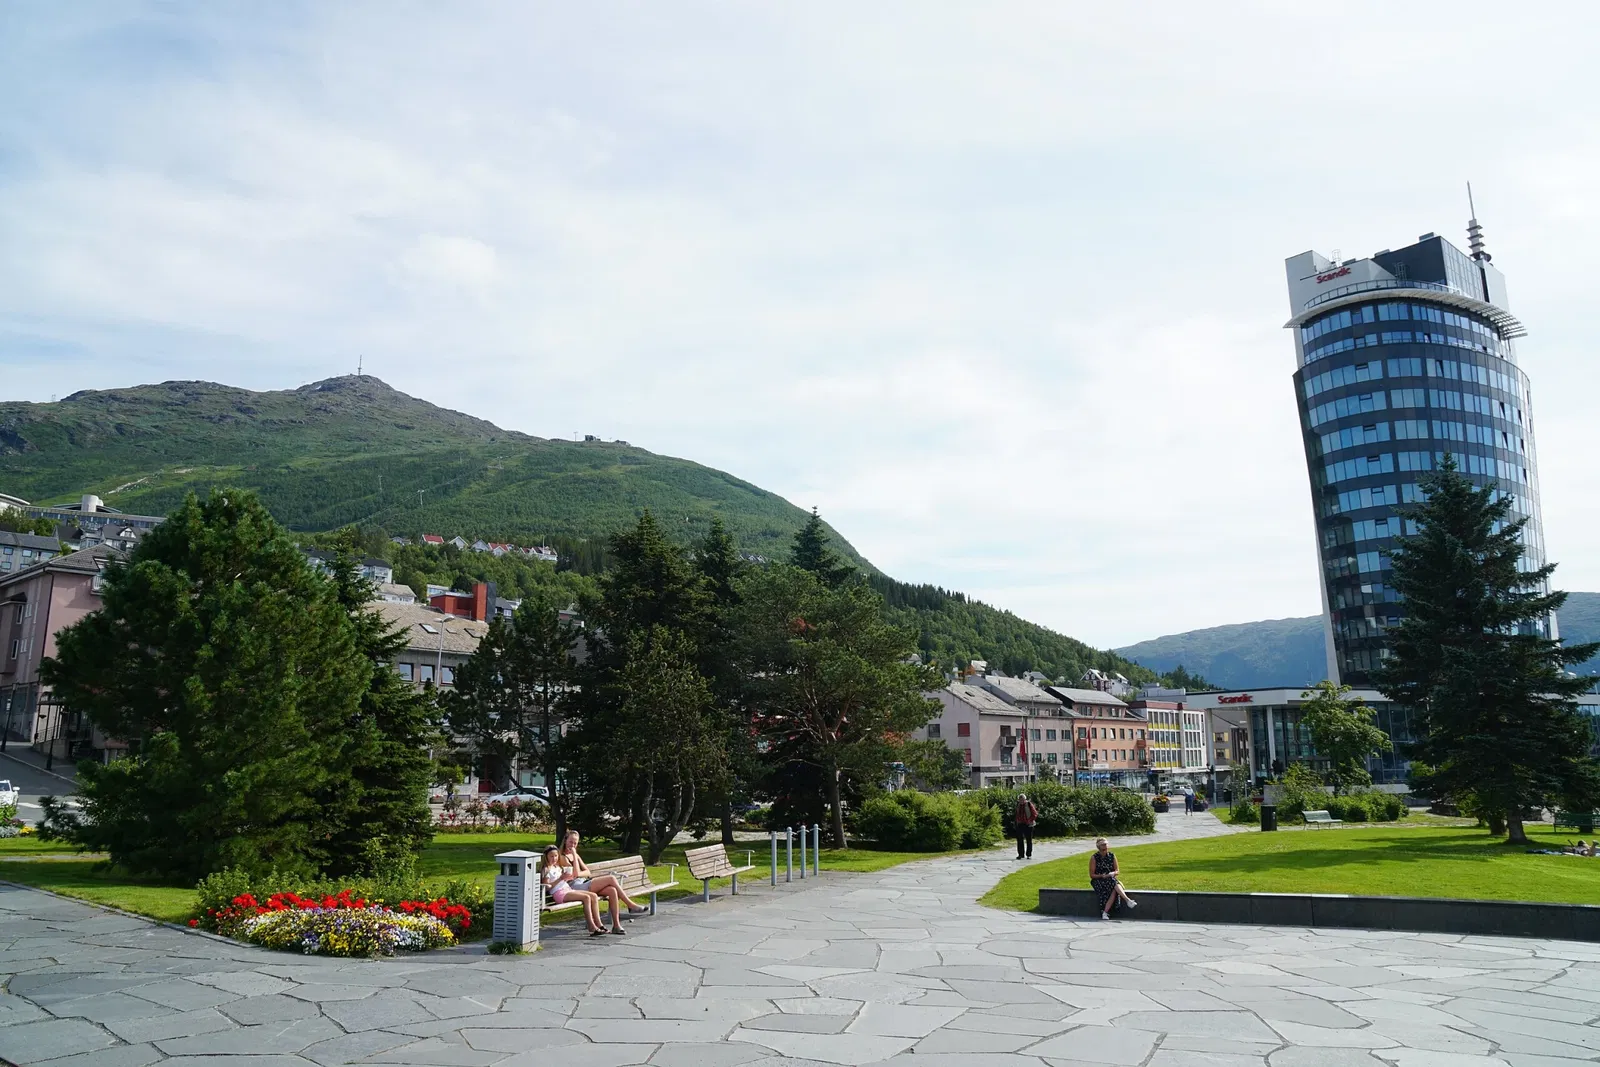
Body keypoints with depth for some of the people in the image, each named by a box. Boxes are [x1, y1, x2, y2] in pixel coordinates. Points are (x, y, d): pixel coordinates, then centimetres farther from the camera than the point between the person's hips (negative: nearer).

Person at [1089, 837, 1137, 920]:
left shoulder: (1112, 856, 6)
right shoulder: (1094, 857, -4)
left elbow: (1117, 871, 9)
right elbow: (1092, 875, -3)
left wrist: (1113, 873, -15)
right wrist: (1102, 876, -21)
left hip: (1111, 879, 3)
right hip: (1098, 881, -3)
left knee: (1114, 890, -33)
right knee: (1114, 883, -34)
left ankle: (1105, 912, -39)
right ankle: (1128, 900, -44)